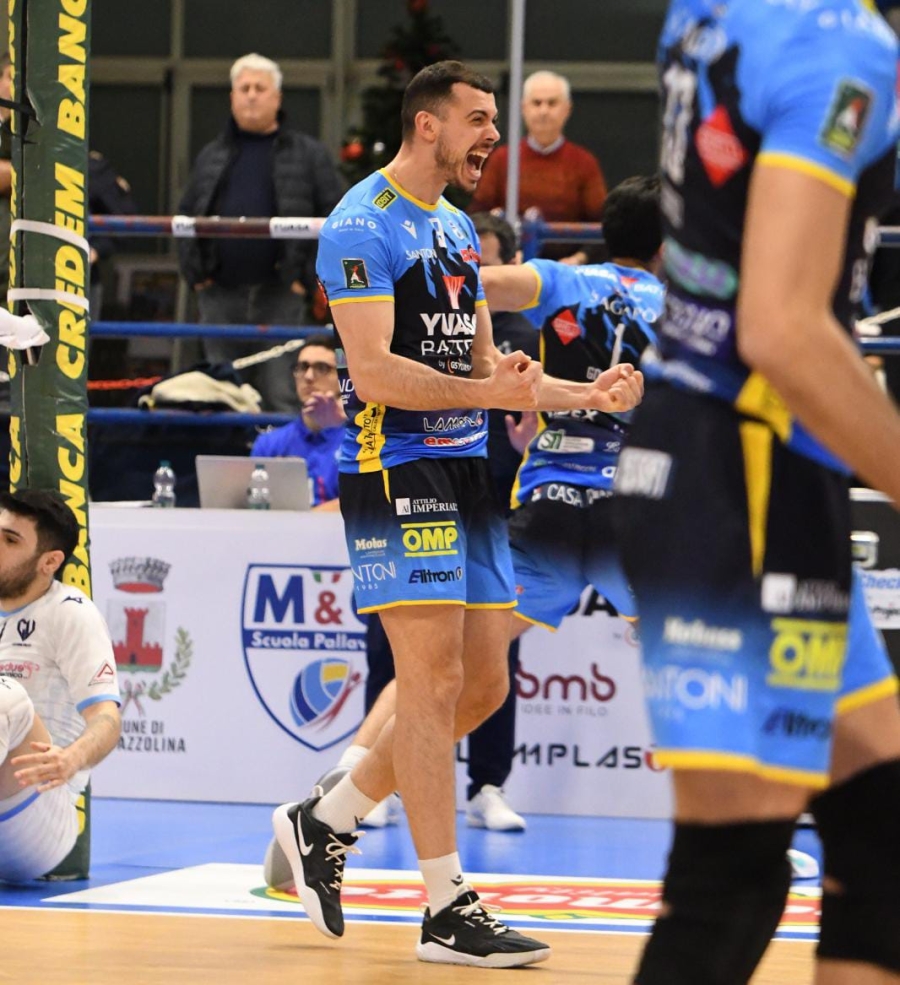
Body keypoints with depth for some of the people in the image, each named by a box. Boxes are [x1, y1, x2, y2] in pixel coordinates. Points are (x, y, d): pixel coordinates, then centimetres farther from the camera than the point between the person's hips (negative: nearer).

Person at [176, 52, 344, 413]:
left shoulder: (309, 154, 6)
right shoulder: (212, 157, 16)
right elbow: (187, 216, 21)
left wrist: (309, 275, -6)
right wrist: (194, 271, 7)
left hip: (279, 294, -3)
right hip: (220, 295, 4)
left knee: (280, 394, -7)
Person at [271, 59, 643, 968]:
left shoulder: (458, 232, 19)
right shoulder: (362, 226, -9)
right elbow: (373, 372, -19)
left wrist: (589, 395, 12)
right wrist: (488, 391, -29)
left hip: (463, 471, 9)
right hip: (396, 472, -9)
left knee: (483, 684, 8)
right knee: (434, 681, -10)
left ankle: (325, 823, 22)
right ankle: (447, 912, -8)